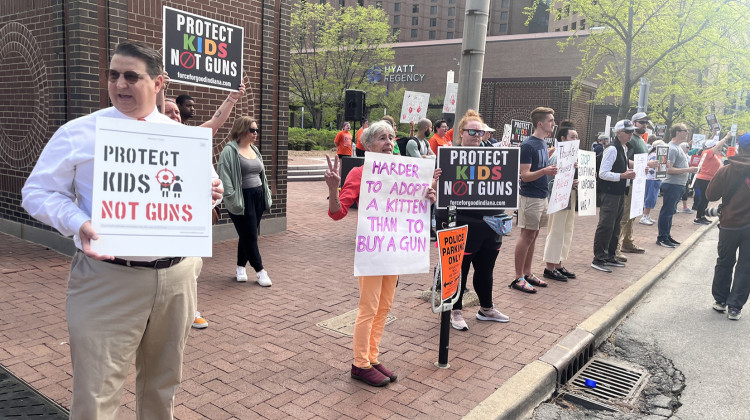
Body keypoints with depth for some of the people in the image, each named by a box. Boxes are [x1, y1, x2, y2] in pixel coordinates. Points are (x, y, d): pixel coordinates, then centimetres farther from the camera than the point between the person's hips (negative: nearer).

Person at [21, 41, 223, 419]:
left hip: (176, 277, 3)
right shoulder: (77, 133, -1)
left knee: (162, 386, 19)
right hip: (107, 280, -3)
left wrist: (210, 194, -7)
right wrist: (77, 223, -18)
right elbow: (38, 191, 1)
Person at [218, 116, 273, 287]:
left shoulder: (254, 150, 15)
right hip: (242, 199, -7)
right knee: (250, 236, -2)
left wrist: (266, 193, 15)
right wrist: (231, 198, -20)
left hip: (258, 196, 7)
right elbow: (225, 177, -14)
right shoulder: (230, 151, -9)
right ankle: (260, 271, 7)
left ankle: (241, 267, 25)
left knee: (247, 235, 12)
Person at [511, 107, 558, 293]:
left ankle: (527, 273, 21)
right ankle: (518, 278, 2)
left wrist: (555, 169, 8)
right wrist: (544, 171, -33)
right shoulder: (528, 145, -15)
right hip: (530, 197, -9)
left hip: (542, 196, 9)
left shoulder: (543, 144, 13)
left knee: (533, 236, 12)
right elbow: (525, 175, -19)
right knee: (527, 236, -5)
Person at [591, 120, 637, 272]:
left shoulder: (624, 149, 15)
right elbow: (603, 173, -20)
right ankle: (598, 259, 0)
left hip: (620, 192, 10)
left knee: (615, 226, 15)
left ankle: (609, 257, 26)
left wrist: (629, 173, 7)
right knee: (606, 226, -7)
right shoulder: (612, 150, -15)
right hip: (610, 193, -10)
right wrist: (622, 175, -24)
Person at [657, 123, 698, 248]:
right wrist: (688, 170, -21)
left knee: (670, 212, 14)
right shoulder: (672, 148, -16)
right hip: (672, 185, -10)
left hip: (678, 185, 10)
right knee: (666, 212, -4)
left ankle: (667, 236, 22)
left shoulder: (678, 147, 16)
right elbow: (669, 169, -22)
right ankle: (662, 238, 2)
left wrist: (689, 169, 13)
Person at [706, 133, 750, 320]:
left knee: (724, 263, 17)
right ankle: (734, 307, 8)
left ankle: (720, 300, 25)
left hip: (730, 225, 0)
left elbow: (711, 195, -5)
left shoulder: (726, 171, -10)